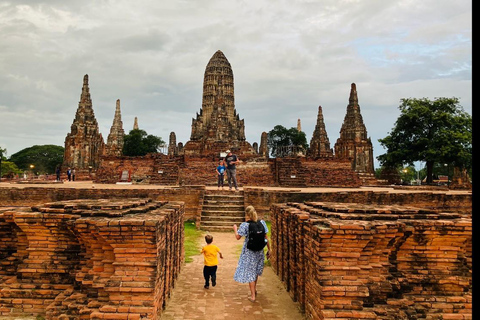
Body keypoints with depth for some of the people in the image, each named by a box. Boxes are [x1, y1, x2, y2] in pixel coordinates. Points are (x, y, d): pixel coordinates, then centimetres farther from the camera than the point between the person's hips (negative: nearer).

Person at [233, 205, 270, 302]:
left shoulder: (245, 225, -18)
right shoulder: (262, 222, -6)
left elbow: (238, 237, -11)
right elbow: (266, 237, -1)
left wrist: (235, 229, 8)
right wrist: (269, 249, 8)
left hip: (249, 251, -4)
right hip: (259, 250, 4)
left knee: (249, 272, 7)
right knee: (256, 270, 25)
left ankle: (253, 296, 10)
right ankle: (254, 289, 40)